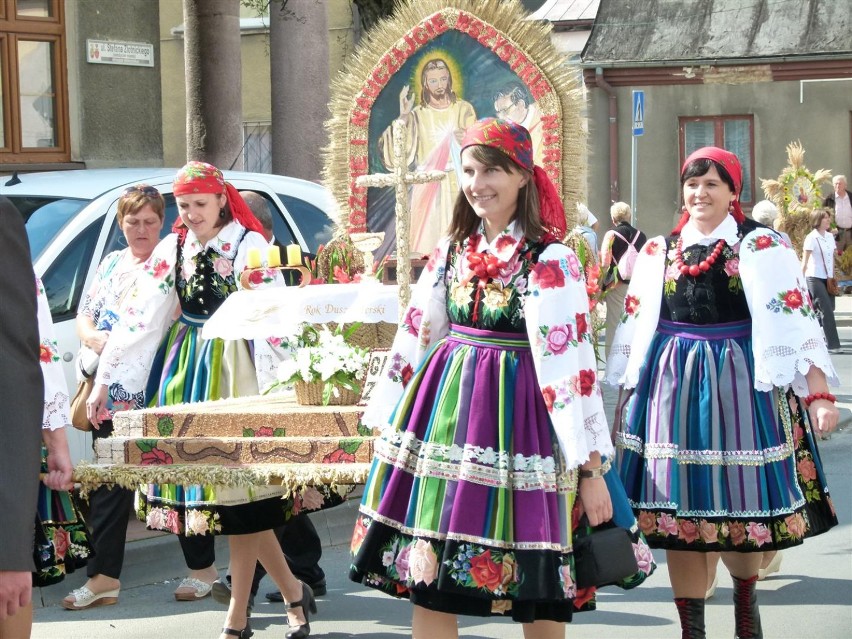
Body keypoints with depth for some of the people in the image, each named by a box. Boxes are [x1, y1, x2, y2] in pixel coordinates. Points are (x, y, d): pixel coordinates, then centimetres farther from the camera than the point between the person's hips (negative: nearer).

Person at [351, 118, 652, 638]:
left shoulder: (551, 260, -9)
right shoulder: (451, 251, 9)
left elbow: (571, 363, -13)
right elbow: (416, 338, 16)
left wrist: (592, 468, -16)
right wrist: (386, 425, 17)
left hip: (516, 416, -5)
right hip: (447, 411, 5)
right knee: (427, 583, 5)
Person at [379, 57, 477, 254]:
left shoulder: (464, 109, 6)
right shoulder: (418, 114, 7)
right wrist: (403, 116, -13)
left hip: (457, 184, 0)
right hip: (427, 185, 0)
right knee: (428, 234, -6)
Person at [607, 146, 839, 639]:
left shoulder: (762, 247, -3)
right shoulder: (659, 251, 9)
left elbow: (797, 321, -8)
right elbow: (635, 324, 15)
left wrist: (819, 394, -15)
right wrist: (627, 392, 15)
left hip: (741, 387, -3)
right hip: (672, 389, 3)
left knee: (744, 505, 4)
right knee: (679, 510, 2)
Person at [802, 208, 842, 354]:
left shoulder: (830, 237, 10)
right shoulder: (811, 238, -11)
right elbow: (804, 261, -11)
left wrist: (833, 277, 12)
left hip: (828, 278, 7)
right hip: (815, 278, -7)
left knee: (828, 310, 7)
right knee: (827, 311, -12)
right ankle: (833, 344, -10)